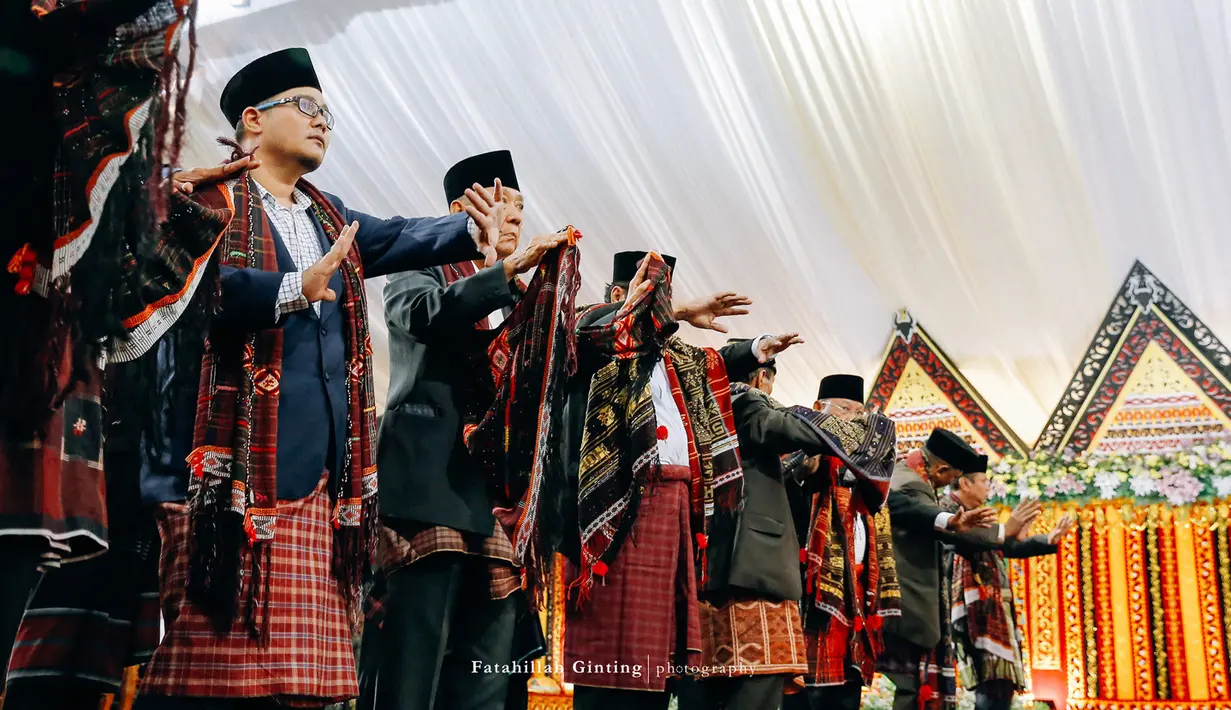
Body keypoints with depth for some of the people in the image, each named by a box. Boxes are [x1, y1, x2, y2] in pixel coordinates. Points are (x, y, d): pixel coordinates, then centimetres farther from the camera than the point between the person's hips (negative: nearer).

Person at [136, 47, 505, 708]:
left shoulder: (329, 217, 23)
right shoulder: (204, 197, 1)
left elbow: (397, 238, 10)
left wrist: (471, 231, -8)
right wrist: (294, 291, -31)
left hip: (319, 479, 6)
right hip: (235, 472, -6)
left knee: (304, 657, 6)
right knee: (213, 651, -5)